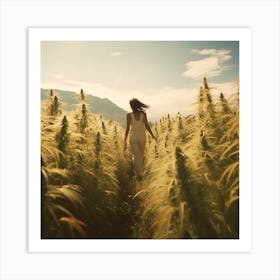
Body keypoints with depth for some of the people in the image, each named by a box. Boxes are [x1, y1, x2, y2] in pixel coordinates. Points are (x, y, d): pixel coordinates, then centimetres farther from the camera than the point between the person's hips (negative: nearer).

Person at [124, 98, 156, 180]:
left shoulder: (129, 115, -12)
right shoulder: (143, 114, -8)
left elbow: (128, 128, -13)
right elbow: (147, 126, -10)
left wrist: (125, 140, -6)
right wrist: (152, 135, 4)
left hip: (133, 137, -2)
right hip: (142, 137, 2)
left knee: (136, 156, 5)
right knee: (141, 154, 23)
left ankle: (139, 174, -4)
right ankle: (140, 171, 39)